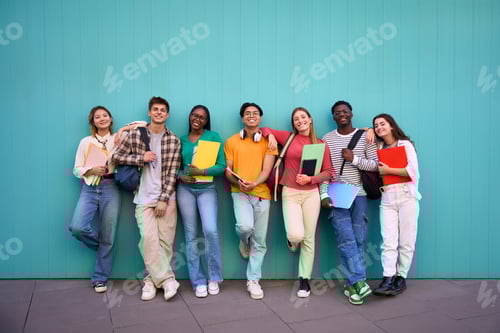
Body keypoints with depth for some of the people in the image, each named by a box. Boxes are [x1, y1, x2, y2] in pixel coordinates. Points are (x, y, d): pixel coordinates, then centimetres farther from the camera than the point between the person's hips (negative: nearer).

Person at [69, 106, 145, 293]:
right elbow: (76, 170, 8)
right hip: (89, 189, 1)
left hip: (110, 188, -1)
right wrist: (92, 170, -10)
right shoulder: (86, 142, 10)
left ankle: (100, 278, 16)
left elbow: (143, 123, 5)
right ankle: (101, 245, 15)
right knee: (77, 227, -19)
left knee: (108, 236, 0)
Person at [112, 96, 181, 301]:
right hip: (144, 197, -1)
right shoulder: (135, 135, 4)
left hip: (166, 198, 1)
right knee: (149, 238, -13)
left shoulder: (174, 141, 3)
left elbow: (172, 173, -1)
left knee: (165, 241, 0)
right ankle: (167, 279, -2)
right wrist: (141, 158, -8)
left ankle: (151, 280, 15)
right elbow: (116, 156, 4)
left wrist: (164, 199, -8)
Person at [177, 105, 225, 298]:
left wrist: (202, 171, -17)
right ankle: (198, 281, 12)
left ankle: (214, 277, 3)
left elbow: (222, 166, -4)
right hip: (185, 189, 3)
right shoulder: (181, 140, 11)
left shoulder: (213, 136, 2)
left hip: (207, 189, -3)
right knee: (191, 235, 3)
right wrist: (180, 177, -6)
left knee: (210, 230, -17)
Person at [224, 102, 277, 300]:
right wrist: (238, 182, -17)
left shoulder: (268, 141, 5)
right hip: (240, 192, -1)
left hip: (262, 193, 1)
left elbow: (267, 170, -3)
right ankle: (244, 242, 11)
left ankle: (253, 280, 19)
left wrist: (254, 183, -22)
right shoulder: (231, 142, 7)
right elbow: (227, 171, 4)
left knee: (259, 241, 4)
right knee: (246, 226, -27)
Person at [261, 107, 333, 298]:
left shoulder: (321, 144, 5)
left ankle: (304, 280, 19)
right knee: (296, 235, -16)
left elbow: (328, 172, 3)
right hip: (290, 193, -1)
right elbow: (265, 129, 16)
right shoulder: (287, 137, 4)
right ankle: (292, 240, 23)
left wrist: (310, 179, -12)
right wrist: (270, 135, -6)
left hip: (311, 194, 1)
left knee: (308, 238, 5)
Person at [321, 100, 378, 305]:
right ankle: (359, 281, -8)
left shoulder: (365, 137, 7)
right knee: (346, 239, -11)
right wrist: (324, 194, -6)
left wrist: (354, 159, -10)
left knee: (359, 240, 1)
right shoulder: (327, 139, 8)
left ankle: (351, 284, 10)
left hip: (359, 194, 1)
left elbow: (375, 165, 3)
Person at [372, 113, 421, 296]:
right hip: (387, 198, 3)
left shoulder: (405, 144, 4)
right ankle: (388, 279, -10)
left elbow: (413, 170, -7)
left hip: (406, 196, -2)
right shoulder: (378, 146, 14)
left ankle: (401, 277, 9)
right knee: (388, 241, -7)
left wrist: (388, 170, -7)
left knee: (406, 241, 0)